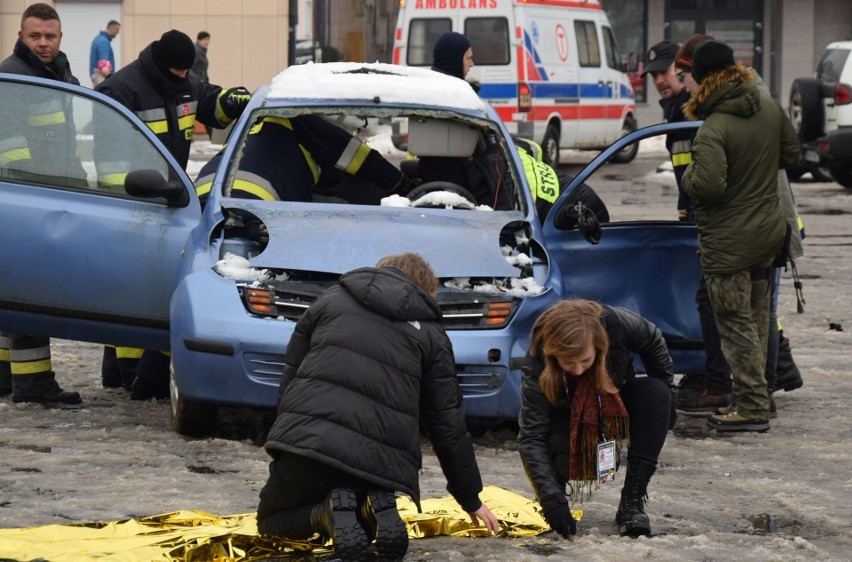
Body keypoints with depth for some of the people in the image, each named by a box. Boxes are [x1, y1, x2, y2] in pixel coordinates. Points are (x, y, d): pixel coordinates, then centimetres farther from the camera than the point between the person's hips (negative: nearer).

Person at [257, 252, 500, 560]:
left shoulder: (331, 300, 19)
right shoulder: (430, 335, 16)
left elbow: (290, 376, 20)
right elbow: (448, 426, 16)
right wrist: (471, 500, 25)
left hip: (307, 442, -1)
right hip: (378, 461, 2)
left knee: (272, 519, 25)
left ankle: (331, 512, -8)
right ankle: (372, 509, -4)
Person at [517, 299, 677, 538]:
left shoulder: (616, 324, -32)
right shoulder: (536, 366, -35)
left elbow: (653, 342, -8)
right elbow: (531, 436, -35)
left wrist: (667, 398, -4)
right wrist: (551, 498, -46)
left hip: (619, 407, 3)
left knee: (655, 392, -29)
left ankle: (632, 502, -24)